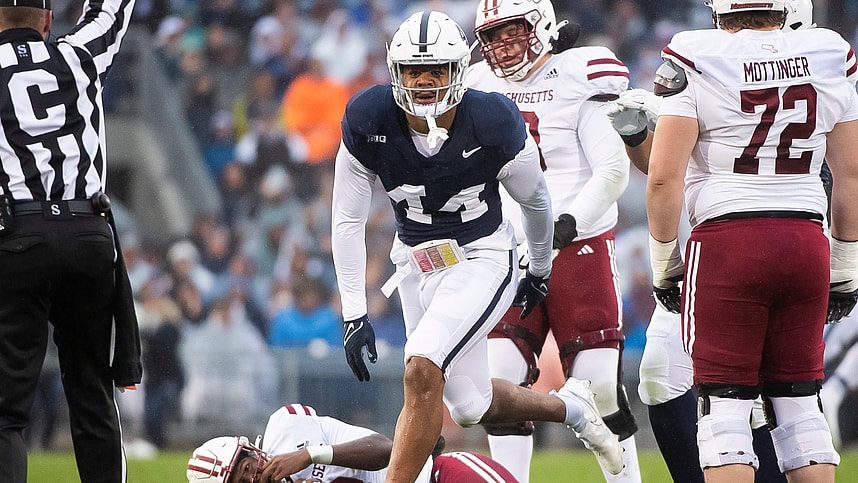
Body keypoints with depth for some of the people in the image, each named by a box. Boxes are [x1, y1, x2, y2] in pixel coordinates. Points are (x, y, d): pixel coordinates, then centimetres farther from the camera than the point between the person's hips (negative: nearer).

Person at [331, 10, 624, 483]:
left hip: (481, 261, -4)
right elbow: (348, 220, -5)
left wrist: (540, 270, 16)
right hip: (416, 263, 4)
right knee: (470, 406, 12)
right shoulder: (369, 121, -15)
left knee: (422, 370, -26)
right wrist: (354, 315, -8)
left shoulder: (492, 123, -19)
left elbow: (535, 200, 1)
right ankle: (568, 406, 41)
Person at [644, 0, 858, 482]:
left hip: (727, 243, -4)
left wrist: (663, 263, 4)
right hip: (806, 240, 4)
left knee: (725, 405, 0)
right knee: (799, 403, 11)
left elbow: (664, 178, -8)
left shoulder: (696, 67, -5)